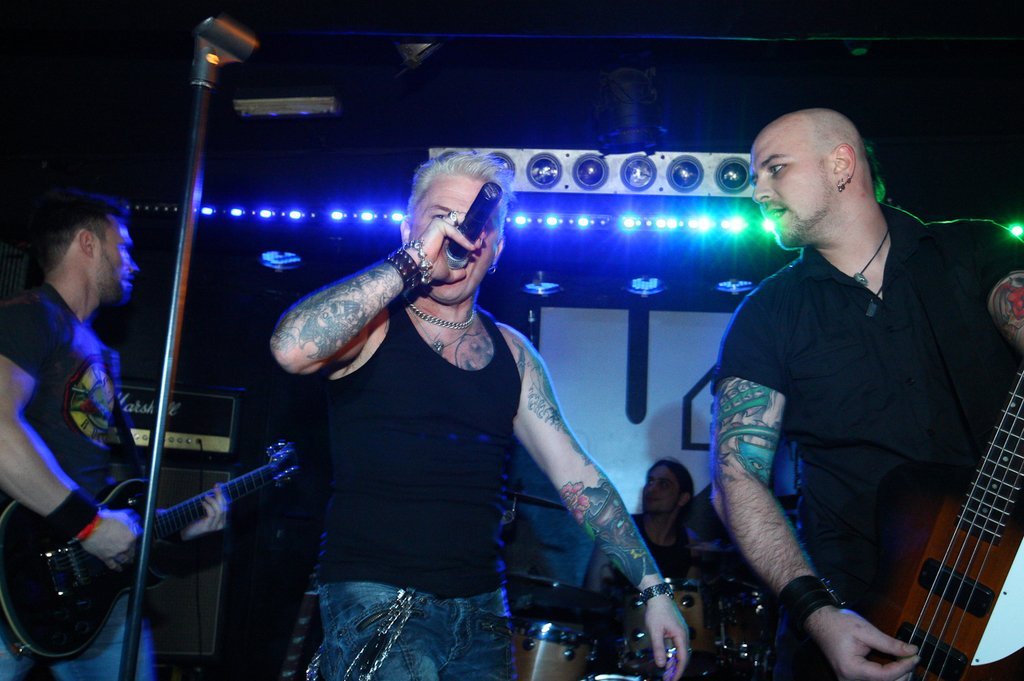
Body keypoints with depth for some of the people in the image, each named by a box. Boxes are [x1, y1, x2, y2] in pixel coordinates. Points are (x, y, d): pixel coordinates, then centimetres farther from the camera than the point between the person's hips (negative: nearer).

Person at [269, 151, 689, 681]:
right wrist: (413, 263, -21)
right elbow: (292, 348, -26)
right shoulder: (373, 324, -3)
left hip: (481, 611, 5)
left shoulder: (511, 353, 11)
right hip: (377, 599, -5)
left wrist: (653, 586, 2)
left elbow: (575, 474, 8)